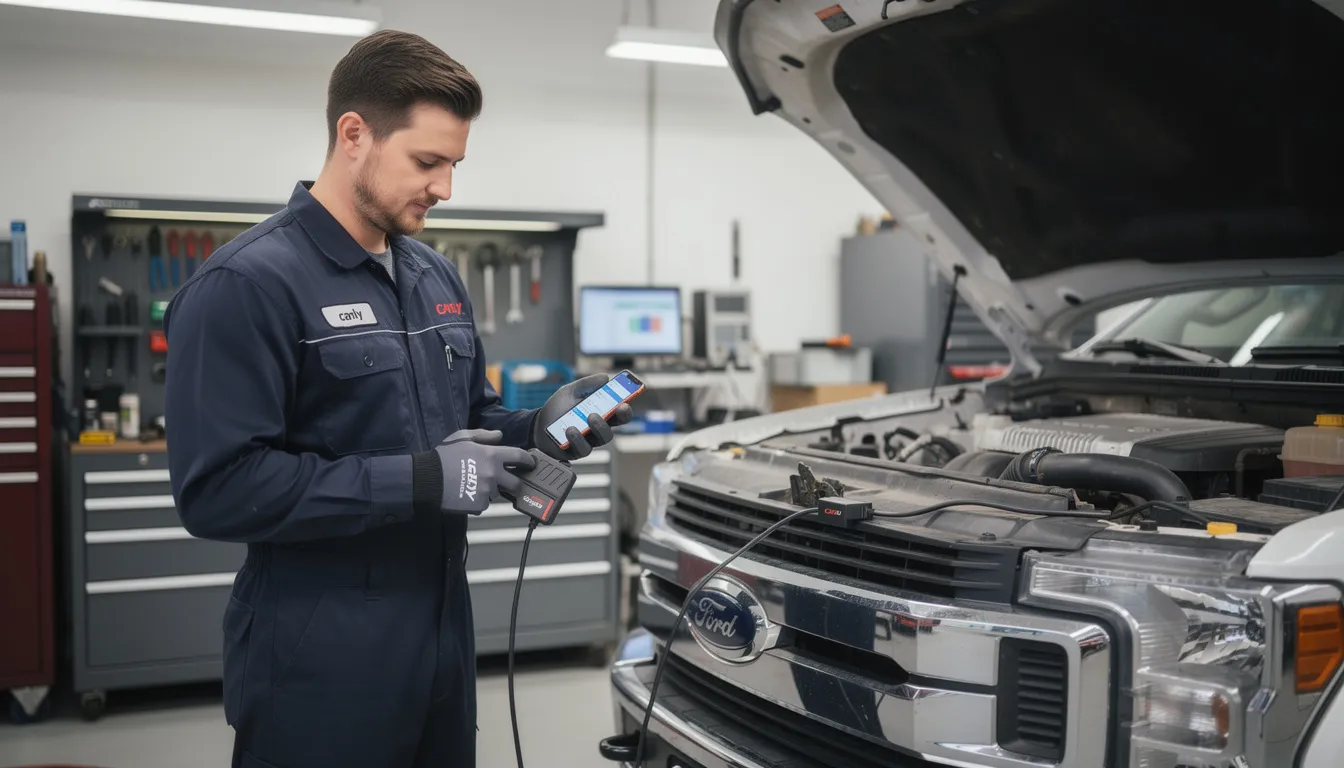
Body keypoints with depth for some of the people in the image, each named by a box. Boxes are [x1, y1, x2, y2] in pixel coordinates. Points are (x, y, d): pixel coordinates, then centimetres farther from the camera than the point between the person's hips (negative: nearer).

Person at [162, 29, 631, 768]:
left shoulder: (436, 277, 10)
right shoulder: (246, 285, -15)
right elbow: (219, 487, -22)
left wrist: (538, 427, -3)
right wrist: (421, 483, -24)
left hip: (441, 637, 8)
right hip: (320, 665, -7)